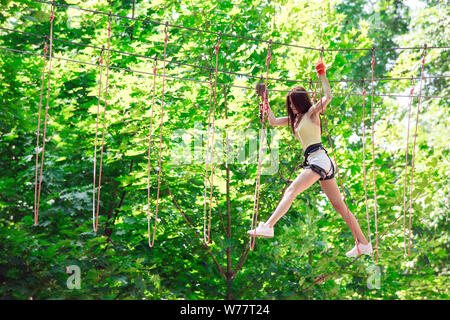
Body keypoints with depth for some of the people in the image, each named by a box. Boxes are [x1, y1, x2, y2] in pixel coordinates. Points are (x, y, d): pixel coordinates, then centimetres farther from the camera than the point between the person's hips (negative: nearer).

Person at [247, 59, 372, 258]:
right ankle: (363, 244, 8)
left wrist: (322, 76, -10)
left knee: (291, 191, -21)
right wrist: (265, 99, 26)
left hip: (319, 158, -9)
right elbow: (273, 121, 29)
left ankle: (268, 226, -34)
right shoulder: (295, 118, 24)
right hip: (316, 162, 9)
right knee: (339, 206, 7)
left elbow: (328, 96, -15)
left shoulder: (312, 113, 1)